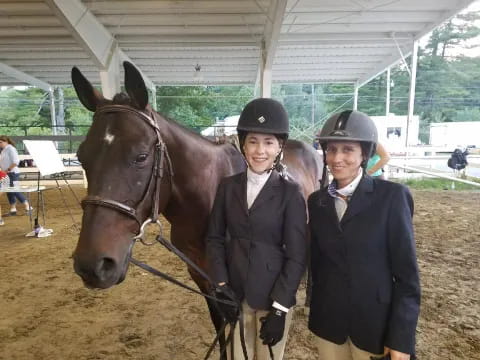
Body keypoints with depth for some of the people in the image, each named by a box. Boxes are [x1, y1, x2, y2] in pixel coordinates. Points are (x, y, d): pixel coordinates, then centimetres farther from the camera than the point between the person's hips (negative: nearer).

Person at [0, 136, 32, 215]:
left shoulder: (10, 149, -12)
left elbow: (15, 161, -20)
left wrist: (8, 169, -20)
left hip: (12, 173, -9)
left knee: (14, 190, -9)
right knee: (9, 191, 10)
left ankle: (27, 206, -1)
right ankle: (13, 209, 16)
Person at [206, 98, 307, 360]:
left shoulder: (290, 193, -10)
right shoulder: (228, 186, -2)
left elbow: (297, 257, -10)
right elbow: (214, 238, 3)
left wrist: (279, 308, -12)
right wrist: (221, 286, -6)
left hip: (273, 296, -2)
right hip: (235, 293, 3)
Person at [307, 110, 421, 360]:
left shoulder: (391, 196, -12)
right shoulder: (317, 200, 0)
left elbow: (407, 273, -11)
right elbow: (317, 260, 6)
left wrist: (401, 338, -12)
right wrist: (317, 307, 9)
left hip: (376, 322, -3)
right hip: (327, 320, 4)